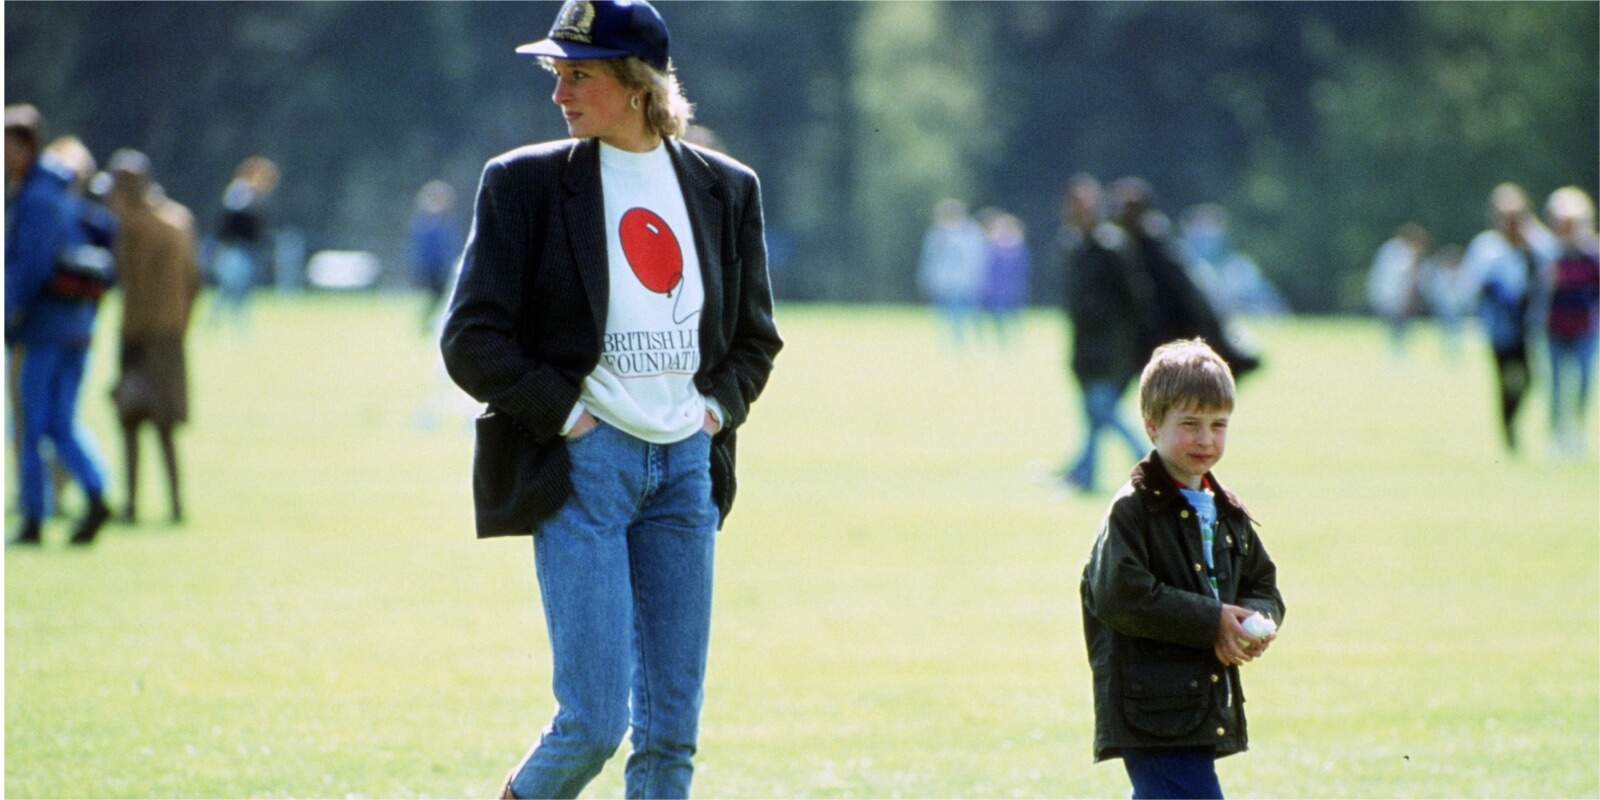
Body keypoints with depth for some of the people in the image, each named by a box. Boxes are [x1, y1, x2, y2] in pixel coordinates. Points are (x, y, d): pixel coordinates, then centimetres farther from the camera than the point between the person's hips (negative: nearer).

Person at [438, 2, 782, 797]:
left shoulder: (725, 188, 8)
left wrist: (718, 405, 3)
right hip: (581, 463, -4)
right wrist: (563, 412, -10)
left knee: (672, 730, 4)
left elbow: (754, 336, 19)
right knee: (594, 721, -10)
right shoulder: (527, 182, -2)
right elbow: (471, 341, -3)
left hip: (687, 463, 4)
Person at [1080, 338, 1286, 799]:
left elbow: (1263, 585, 21)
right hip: (1152, 708, -9)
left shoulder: (1227, 514, 15)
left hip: (1208, 705, 9)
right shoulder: (1133, 509, -9)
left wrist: (1254, 623, -4)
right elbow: (1120, 596, -20)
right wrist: (1211, 621, -19)